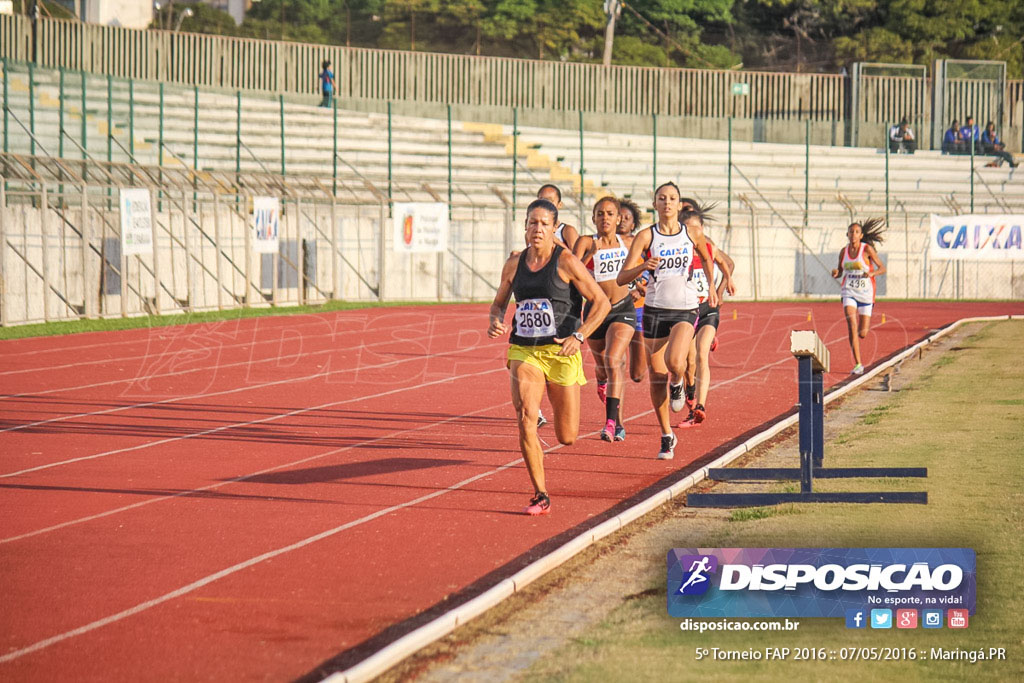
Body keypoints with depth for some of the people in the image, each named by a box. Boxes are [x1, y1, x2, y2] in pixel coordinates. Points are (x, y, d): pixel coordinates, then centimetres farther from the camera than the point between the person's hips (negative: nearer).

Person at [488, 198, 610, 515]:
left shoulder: (566, 261, -6)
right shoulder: (514, 264, 5)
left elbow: (602, 302, -2)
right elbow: (499, 302, 20)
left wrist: (578, 336, -13)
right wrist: (495, 321, -4)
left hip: (560, 351, -2)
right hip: (523, 351, 2)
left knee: (567, 437, 4)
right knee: (525, 418, -21)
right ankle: (541, 495, -11)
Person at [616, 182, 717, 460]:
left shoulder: (692, 232, 1)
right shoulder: (646, 236, -3)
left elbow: (706, 257, 24)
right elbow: (621, 278, -8)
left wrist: (711, 286, 22)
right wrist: (642, 267, -25)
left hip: (685, 309, -1)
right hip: (655, 309, 1)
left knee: (674, 362, -27)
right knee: (656, 376, 5)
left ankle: (677, 384, 12)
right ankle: (667, 437, 20)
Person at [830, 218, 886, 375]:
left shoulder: (867, 249, -6)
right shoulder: (844, 251, 4)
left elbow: (882, 268, -3)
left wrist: (872, 273, -24)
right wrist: (836, 273, -7)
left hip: (865, 293, -2)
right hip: (849, 292, 2)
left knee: (862, 334, 3)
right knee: (852, 326, -20)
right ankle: (858, 364, -17)